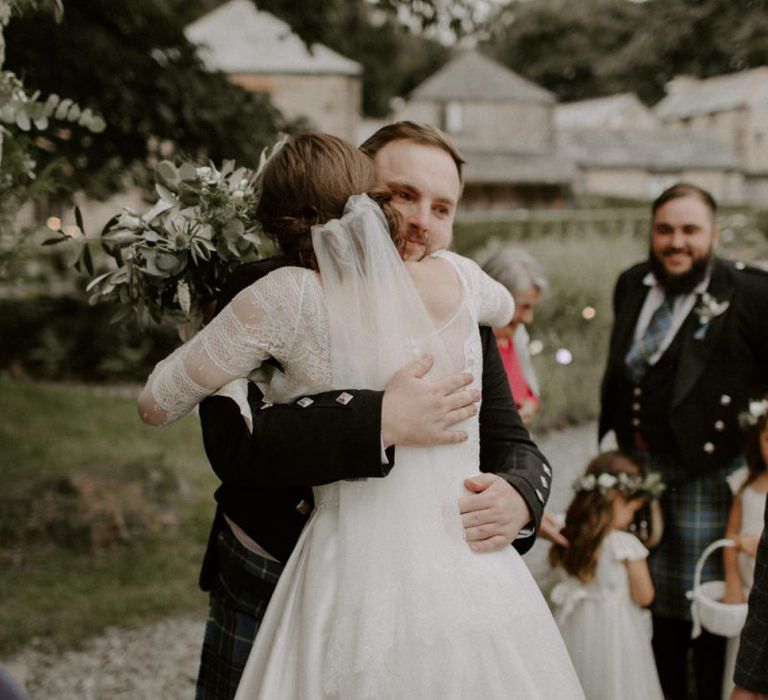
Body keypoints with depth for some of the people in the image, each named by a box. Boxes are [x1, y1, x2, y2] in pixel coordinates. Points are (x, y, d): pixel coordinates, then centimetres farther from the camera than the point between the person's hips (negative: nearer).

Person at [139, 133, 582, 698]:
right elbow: (504, 306, 27)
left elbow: (156, 405, -1)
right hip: (483, 584, 4)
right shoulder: (453, 276, 0)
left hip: (361, 590, -4)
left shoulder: (293, 297, -11)